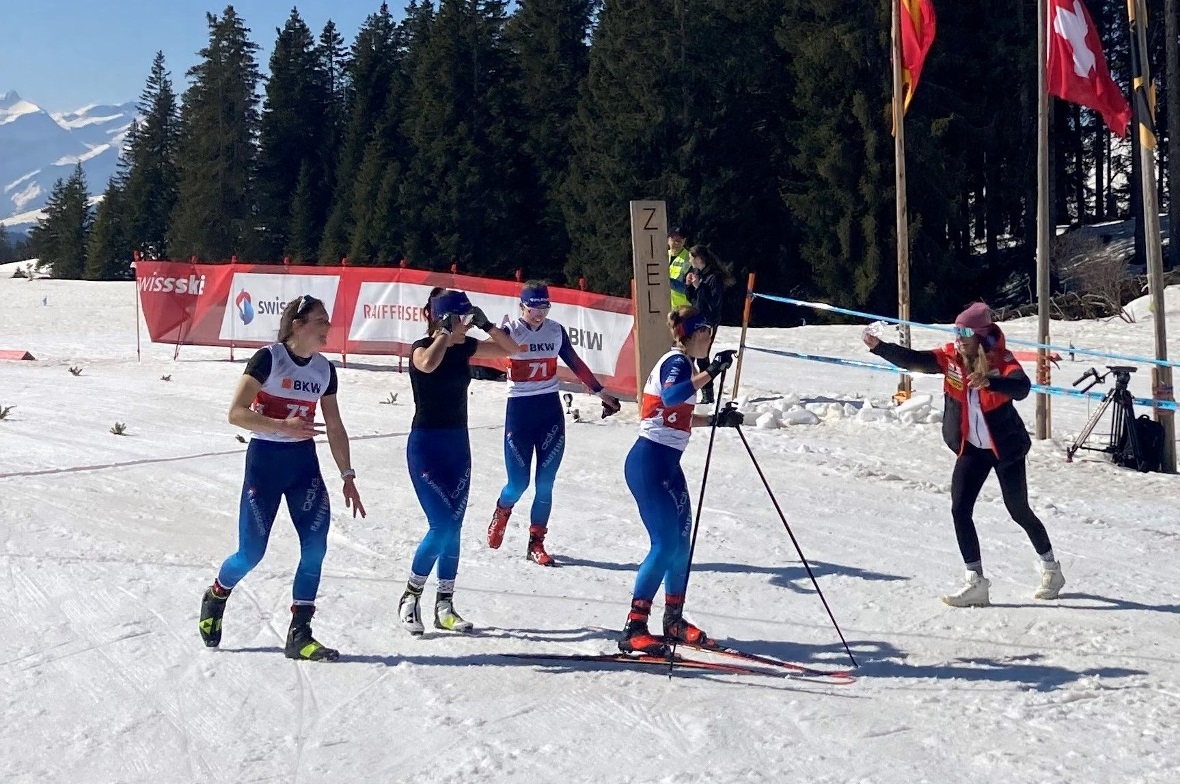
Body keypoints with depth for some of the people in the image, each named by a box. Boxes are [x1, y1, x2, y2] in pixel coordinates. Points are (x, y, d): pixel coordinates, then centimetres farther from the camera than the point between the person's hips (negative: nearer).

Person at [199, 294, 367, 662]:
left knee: (315, 545, -10)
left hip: (304, 461, 5)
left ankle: (299, 634, -2)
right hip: (264, 459, -5)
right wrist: (282, 426, -28)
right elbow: (236, 413, -17)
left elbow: (335, 428, 12)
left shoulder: (324, 368, 6)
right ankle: (215, 597, 31)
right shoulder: (268, 358, -11)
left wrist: (347, 476, 9)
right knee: (252, 552, -1)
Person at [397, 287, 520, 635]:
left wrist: (485, 324, -4)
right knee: (442, 526, -14)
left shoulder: (464, 346, 5)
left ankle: (444, 606, 16)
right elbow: (428, 364, -37)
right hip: (426, 446, -6)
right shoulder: (421, 348, -13)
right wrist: (446, 332, -24)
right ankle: (410, 599, 3)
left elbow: (510, 349, 8)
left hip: (458, 445, 6)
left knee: (453, 528, 7)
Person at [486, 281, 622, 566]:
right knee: (518, 483, -1)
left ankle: (536, 543, 15)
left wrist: (602, 394, 19)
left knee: (545, 483, 3)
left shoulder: (556, 331, 4)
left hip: (550, 410, 3)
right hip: (519, 410, -3)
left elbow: (576, 365, 16)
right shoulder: (510, 330, -7)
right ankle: (502, 512, 33)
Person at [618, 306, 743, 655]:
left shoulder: (678, 362, 17)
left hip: (666, 464, 10)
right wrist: (711, 372, -36)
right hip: (650, 463, -10)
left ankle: (674, 620, 26)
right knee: (666, 544, -14)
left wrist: (717, 419, 24)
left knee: (681, 544, 14)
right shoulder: (677, 361, -12)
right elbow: (670, 398, -35)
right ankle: (634, 629, -13)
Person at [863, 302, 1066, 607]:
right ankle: (976, 582, -2)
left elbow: (1022, 388, -36)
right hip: (972, 448, 4)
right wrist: (878, 346, -29)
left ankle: (1051, 569, 32)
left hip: (1006, 447, -4)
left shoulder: (1001, 359, -18)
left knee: (1019, 511, 9)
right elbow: (913, 360, -16)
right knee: (960, 510, -8)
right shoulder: (951, 357, -6)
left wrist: (990, 382, -54)